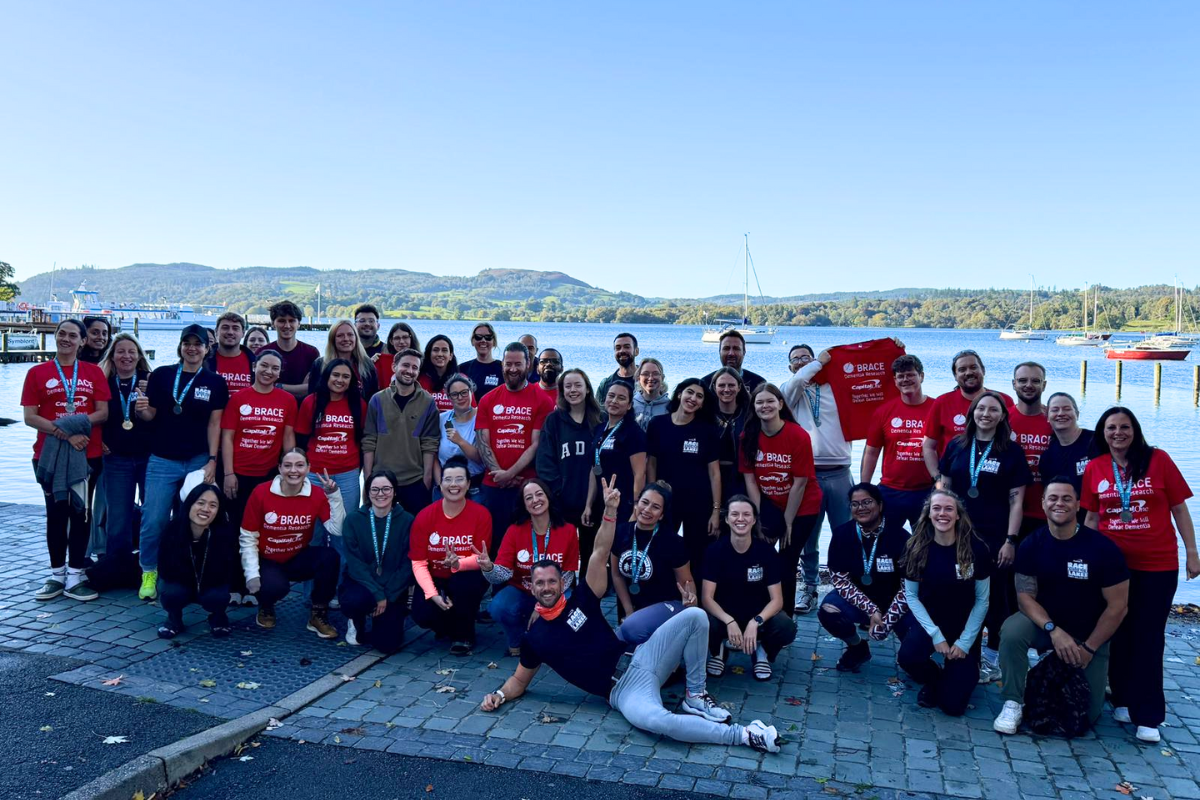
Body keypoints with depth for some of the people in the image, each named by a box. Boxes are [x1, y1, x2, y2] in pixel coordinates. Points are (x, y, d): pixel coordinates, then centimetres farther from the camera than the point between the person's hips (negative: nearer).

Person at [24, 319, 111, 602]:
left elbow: (103, 413, 0)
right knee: (56, 514, 8)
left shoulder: (94, 372, 5)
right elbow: (30, 417, -5)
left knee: (80, 513, 4)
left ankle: (75, 576, 9)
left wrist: (77, 424, -18)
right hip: (50, 454, 0)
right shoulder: (37, 373, 2)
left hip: (87, 454, 0)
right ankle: (57, 575, 16)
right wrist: (65, 434, -17)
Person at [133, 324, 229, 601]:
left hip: (198, 461, 0)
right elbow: (150, 416, 5)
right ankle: (148, 573, 15)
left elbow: (214, 424, 0)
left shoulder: (215, 383, 3)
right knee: (153, 520, -1)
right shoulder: (161, 375, 3)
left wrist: (212, 460, -7)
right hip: (162, 461, 0)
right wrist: (141, 411, -18)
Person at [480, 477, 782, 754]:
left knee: (695, 616, -13)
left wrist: (610, 511, -15)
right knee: (653, 719, -39)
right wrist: (499, 695, -4)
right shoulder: (534, 638, 4)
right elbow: (520, 680, 17)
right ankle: (743, 735, -26)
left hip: (639, 659, 4)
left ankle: (695, 696, 0)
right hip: (623, 691, -3)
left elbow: (600, 554, -3)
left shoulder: (580, 601, 5)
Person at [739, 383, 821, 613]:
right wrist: (759, 520, -10)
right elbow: (749, 479, -8)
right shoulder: (748, 436, -10)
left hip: (801, 508, -2)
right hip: (769, 504, 3)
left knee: (787, 565, 4)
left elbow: (799, 483, -18)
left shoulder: (799, 436, -21)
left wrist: (787, 524, -14)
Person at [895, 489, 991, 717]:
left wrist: (965, 642, -12)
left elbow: (982, 600, -7)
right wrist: (935, 635, -16)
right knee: (907, 656, -33)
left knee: (953, 705, -9)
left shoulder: (976, 548, -14)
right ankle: (933, 680, 5)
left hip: (964, 625, -1)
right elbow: (911, 596, -6)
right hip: (930, 620, 1)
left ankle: (966, 669, 27)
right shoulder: (916, 548, -12)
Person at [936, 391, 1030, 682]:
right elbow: (943, 488, 10)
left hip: (995, 537, -2)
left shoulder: (1012, 451, -2)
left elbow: (1016, 499, -3)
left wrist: (1010, 540, -9)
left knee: (996, 594, 5)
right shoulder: (956, 446, 5)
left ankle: (992, 655, 18)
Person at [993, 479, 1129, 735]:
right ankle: (1013, 704, -15)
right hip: (1046, 624, 1)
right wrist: (1053, 630, -26)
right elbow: (1025, 595, -10)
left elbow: (1117, 606, -13)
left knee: (1086, 715, 0)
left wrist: (1089, 648, -12)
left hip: (1090, 635, 0)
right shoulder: (1031, 545, -12)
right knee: (1012, 630, -33)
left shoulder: (1103, 547, -18)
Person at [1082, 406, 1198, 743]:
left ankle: (1148, 715, 7)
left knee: (1148, 637, 1)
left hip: (1157, 565, -2)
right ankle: (1123, 700, 25)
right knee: (1118, 634, 10)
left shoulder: (1158, 460, -4)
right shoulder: (1094, 468, 2)